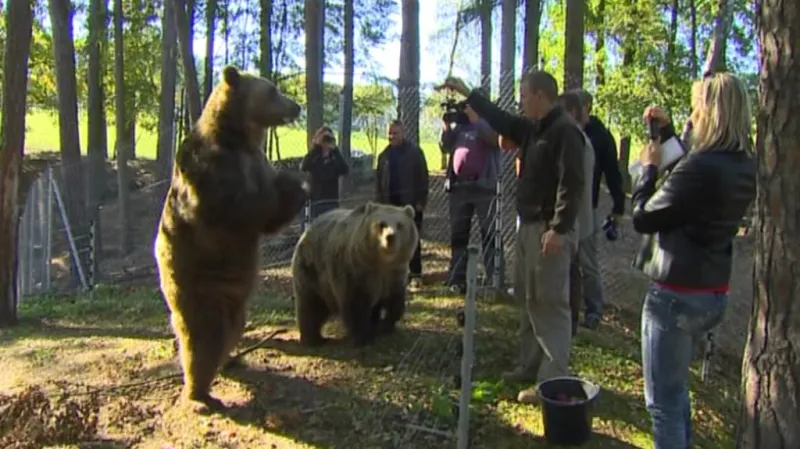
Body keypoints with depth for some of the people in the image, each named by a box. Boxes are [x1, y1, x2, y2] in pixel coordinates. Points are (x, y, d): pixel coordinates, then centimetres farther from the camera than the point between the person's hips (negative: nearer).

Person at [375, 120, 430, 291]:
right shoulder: (384, 155, 13)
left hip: (410, 202, -5)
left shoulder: (414, 151, -1)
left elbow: (423, 177, -5)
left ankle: (416, 275, -1)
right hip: (391, 203, 5)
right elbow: (378, 180, 15)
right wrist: (380, 201, 5)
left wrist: (421, 201, -11)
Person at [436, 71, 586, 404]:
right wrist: (467, 94, 28)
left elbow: (571, 184, -23)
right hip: (529, 226, 11)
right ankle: (531, 367, 27)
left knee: (549, 304, -8)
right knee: (527, 299, 16)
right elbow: (500, 121, 29)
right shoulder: (533, 128, 15)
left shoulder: (564, 130, -16)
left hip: (549, 230, -11)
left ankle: (554, 380, -2)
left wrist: (559, 229, -27)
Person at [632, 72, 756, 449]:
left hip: (677, 293, -9)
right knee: (676, 387, 27)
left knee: (663, 399, 4)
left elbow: (643, 219, -15)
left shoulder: (702, 167, -25)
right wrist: (667, 131, 15)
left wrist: (648, 168, -2)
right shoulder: (744, 167, 2)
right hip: (714, 293, 9)